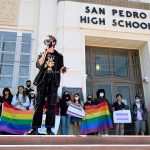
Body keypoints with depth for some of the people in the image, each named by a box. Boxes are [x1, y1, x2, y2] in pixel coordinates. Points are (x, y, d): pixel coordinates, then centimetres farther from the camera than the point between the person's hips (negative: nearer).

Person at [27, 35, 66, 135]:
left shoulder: (59, 56, 12)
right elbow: (38, 65, -3)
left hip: (53, 81, -1)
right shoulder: (42, 54, 15)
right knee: (39, 104, -2)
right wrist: (45, 52, -6)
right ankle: (35, 128, 1)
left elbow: (60, 69, 9)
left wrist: (63, 69, -14)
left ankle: (49, 129, 0)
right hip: (42, 80, 1)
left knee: (52, 105, -4)